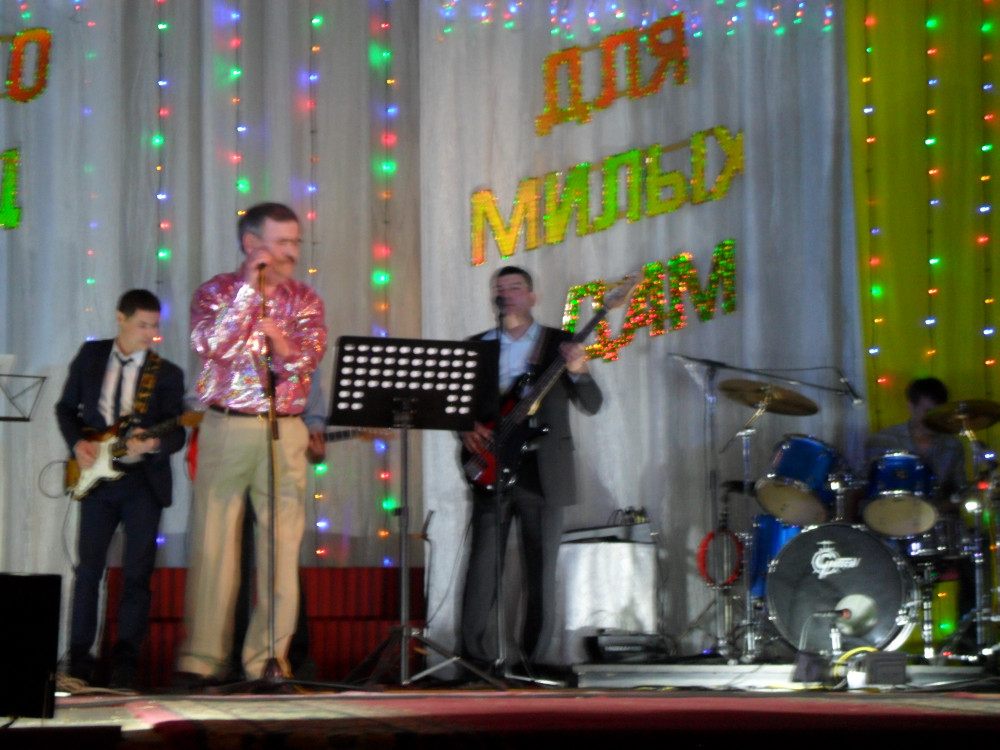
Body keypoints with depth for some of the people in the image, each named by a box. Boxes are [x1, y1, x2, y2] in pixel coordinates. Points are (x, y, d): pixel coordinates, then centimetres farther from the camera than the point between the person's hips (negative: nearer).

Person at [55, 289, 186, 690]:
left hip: (144, 481, -1)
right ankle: (78, 659, 8)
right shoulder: (90, 356, 6)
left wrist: (153, 444, -24)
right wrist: (77, 443, -3)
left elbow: (177, 434, -4)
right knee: (88, 568, 0)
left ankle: (125, 661, 5)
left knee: (137, 573, -3)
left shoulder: (167, 374, 1)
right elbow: (66, 407, 13)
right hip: (96, 476, 1)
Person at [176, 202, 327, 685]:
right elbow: (210, 344, -13)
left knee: (283, 546, -2)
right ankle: (202, 659, 2)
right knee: (213, 543, -2)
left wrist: (266, 320, -14)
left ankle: (268, 658, 3)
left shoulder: (303, 300, 11)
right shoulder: (217, 292, 6)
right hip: (226, 428, -2)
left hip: (285, 432, 2)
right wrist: (249, 287, -11)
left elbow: (304, 359, -3)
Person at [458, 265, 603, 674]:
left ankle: (533, 656, 7)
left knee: (541, 569, 0)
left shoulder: (558, 343, 7)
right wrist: (467, 430, -7)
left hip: (544, 470, -1)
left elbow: (591, 405, 1)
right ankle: (472, 653, 0)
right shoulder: (476, 346, 14)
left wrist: (578, 372, -18)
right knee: (483, 565, -5)